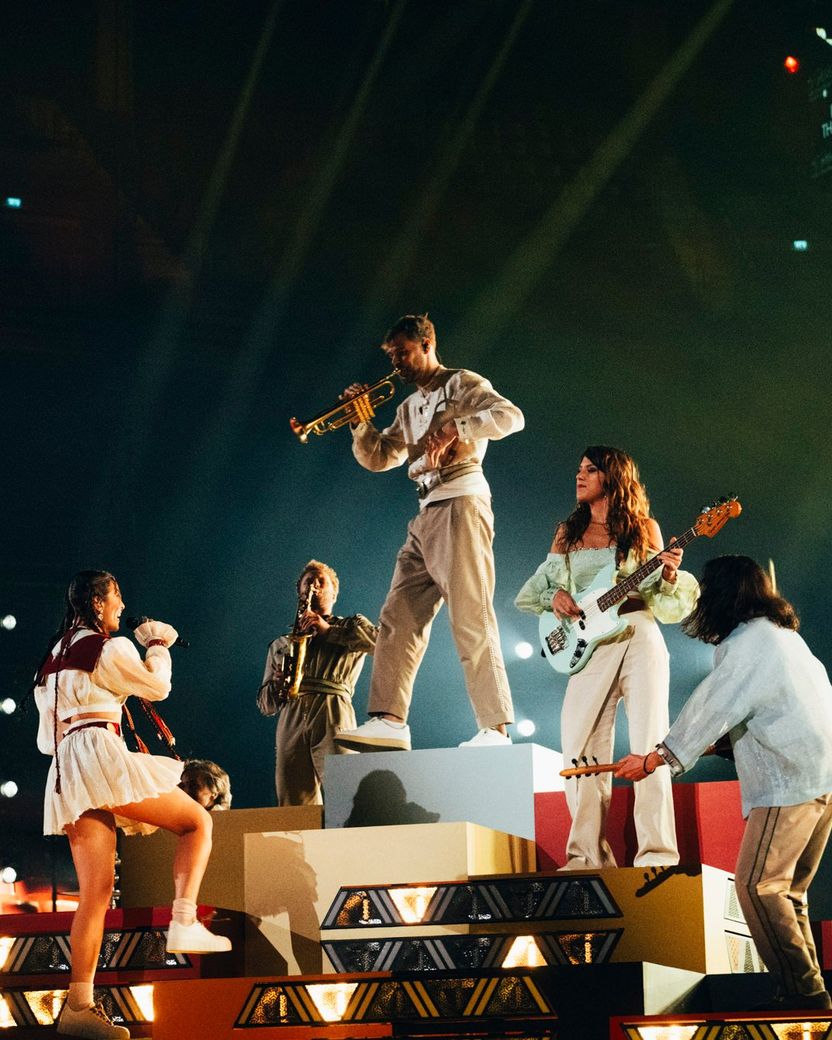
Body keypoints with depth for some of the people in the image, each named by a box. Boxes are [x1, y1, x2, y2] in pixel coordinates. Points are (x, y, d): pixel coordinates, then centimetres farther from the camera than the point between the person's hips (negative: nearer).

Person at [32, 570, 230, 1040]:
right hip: (101, 755, -8)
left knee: (96, 892, 2)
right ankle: (185, 922, -13)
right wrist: (159, 646, 25)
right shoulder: (109, 648, -1)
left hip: (66, 771, 8)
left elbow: (46, 738, 25)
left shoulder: (54, 656, 24)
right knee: (198, 821, 4)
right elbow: (157, 685, 10)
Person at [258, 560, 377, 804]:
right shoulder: (280, 645, 31)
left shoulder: (352, 626, 22)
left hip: (333, 715, -3)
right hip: (290, 724, 3)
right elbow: (266, 705, 26)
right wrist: (276, 683, 2)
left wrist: (329, 630, -2)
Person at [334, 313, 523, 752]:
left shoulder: (462, 384, 1)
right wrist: (361, 420, 8)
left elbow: (510, 415, -14)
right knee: (398, 617, 1)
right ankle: (389, 720, -2)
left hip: (461, 503, -9)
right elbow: (377, 458, 24)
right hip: (426, 515, 9)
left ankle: (495, 728, -20)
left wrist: (453, 429, -21)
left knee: (470, 619, -15)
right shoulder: (408, 408, 24)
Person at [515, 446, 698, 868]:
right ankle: (589, 856, -2)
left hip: (638, 639, -3)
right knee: (581, 749, -5)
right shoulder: (568, 532, 17)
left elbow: (659, 598, 7)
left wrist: (669, 574, -13)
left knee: (649, 746, -12)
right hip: (590, 647, 3)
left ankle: (657, 854, -15)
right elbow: (534, 589, 19)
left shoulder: (643, 528, 8)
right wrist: (555, 597, -2)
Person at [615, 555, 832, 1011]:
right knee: (788, 890, 12)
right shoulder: (783, 633, 20)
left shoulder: (748, 642, -10)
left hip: (791, 783, -10)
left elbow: (711, 709, -11)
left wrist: (653, 760, -5)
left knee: (758, 885, -9)